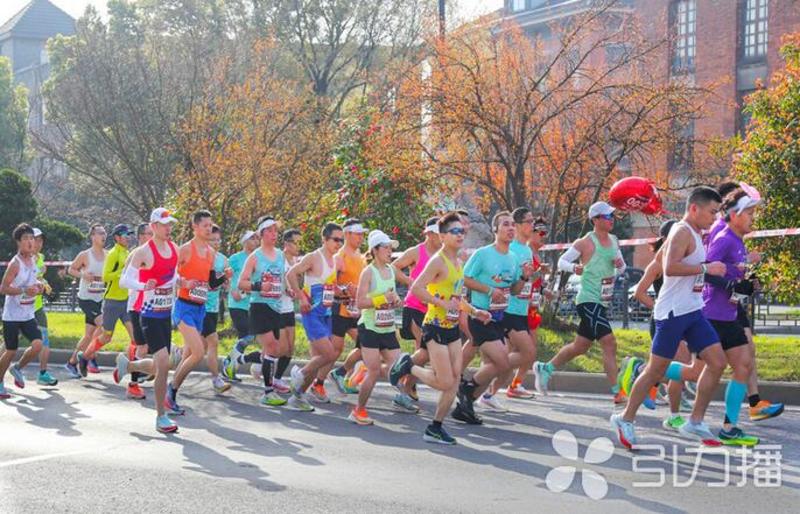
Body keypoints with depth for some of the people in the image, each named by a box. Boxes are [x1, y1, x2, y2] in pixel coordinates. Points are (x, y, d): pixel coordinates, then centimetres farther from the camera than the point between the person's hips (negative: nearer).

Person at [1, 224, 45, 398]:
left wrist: (38, 286, 4)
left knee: (37, 345, -11)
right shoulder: (15, 263, -16)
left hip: (28, 315, 6)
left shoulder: (33, 259, 6)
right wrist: (24, 290, -29)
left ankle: (17, 369, 16)